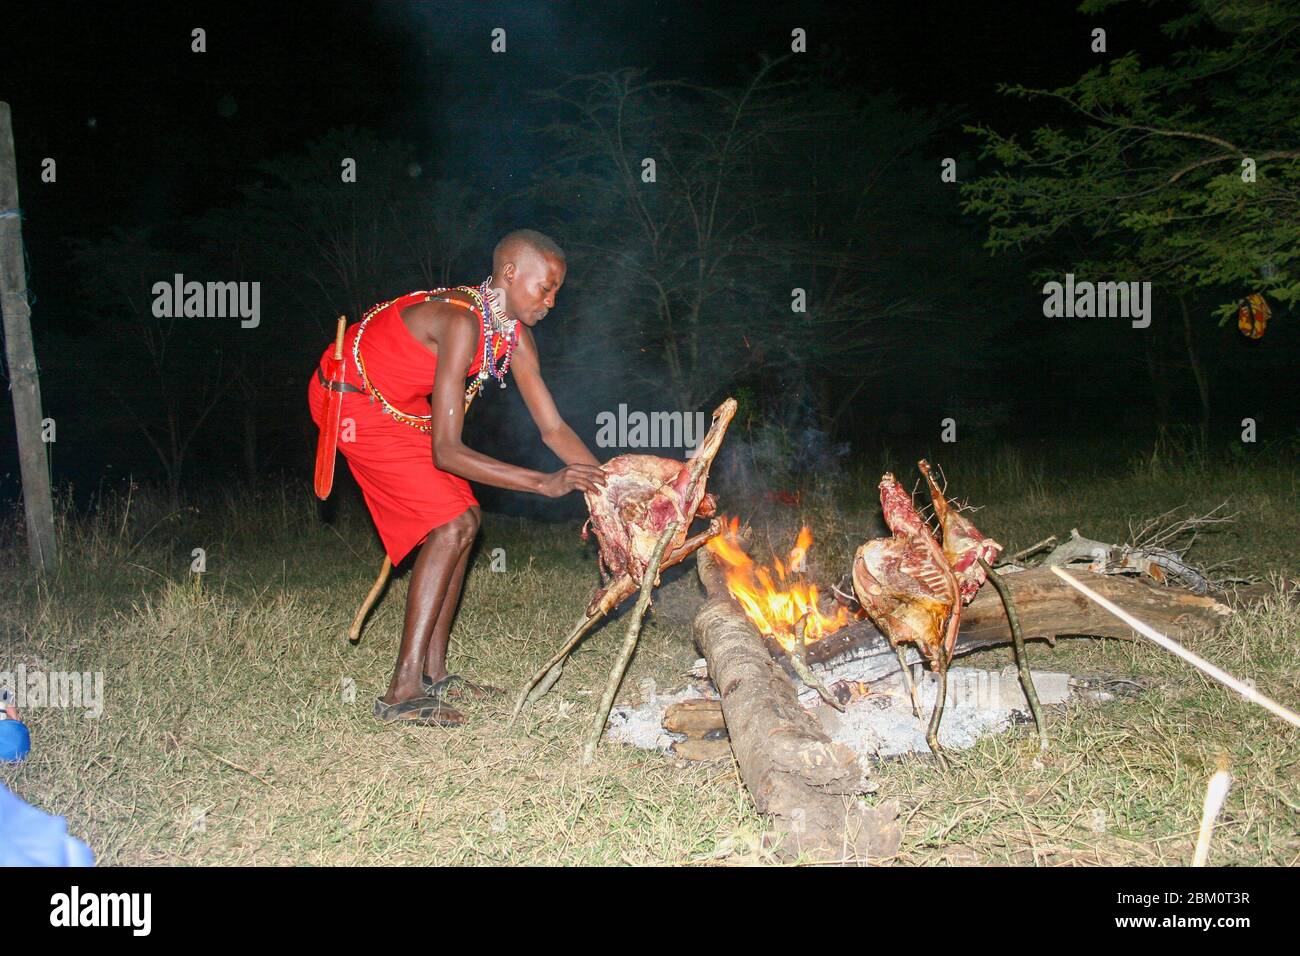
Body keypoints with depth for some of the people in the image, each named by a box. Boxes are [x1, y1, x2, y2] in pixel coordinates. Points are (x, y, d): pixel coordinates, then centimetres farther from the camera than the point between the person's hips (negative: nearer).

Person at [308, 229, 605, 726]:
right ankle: (403, 690, -14)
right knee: (451, 525, -16)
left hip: (400, 406, 9)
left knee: (464, 521, 4)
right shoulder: (462, 322, -32)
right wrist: (545, 483, -36)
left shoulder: (515, 336, -4)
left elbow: (553, 428, -2)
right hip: (352, 399, -9)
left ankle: (432, 672, 8)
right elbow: (446, 450, -35)